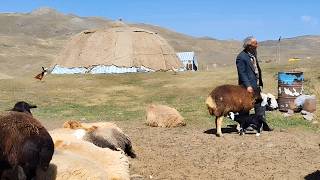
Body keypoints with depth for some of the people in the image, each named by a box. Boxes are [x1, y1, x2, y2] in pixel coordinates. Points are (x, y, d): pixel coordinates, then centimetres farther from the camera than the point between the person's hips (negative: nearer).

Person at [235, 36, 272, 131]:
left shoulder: (253, 54, 14)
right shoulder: (241, 57, -14)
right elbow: (242, 73, -18)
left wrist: (260, 83, 15)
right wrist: (247, 86, -24)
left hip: (256, 85, 9)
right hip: (248, 87, -9)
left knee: (260, 104, 12)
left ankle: (262, 124, 21)